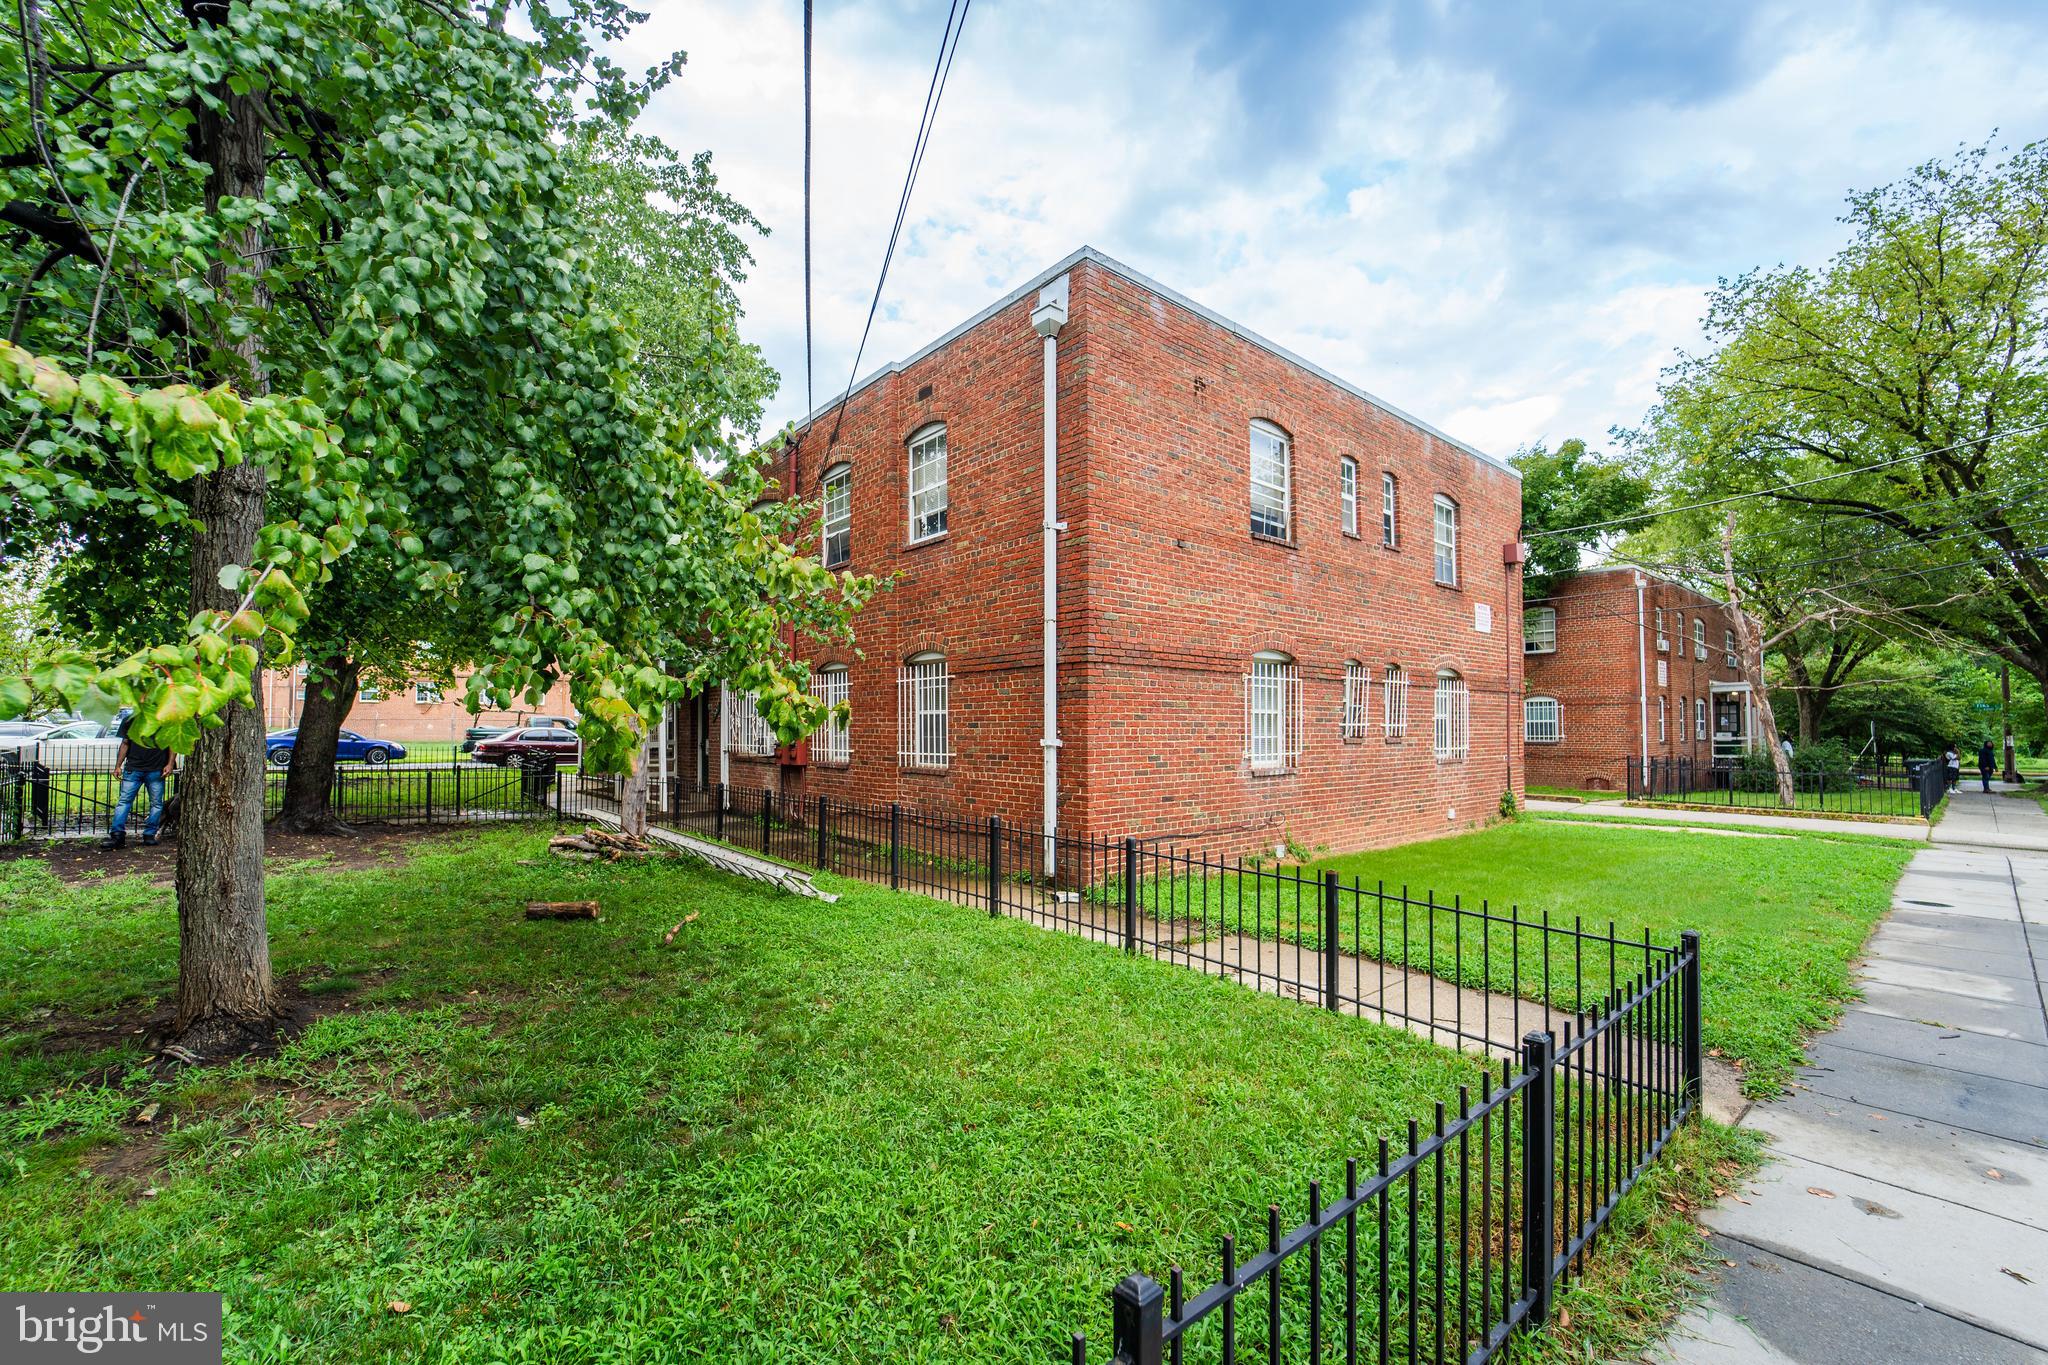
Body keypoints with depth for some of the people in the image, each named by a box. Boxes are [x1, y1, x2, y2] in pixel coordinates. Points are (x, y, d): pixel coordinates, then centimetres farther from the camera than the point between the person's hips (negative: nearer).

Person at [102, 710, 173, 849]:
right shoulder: (130, 720, 10)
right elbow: (125, 744, 12)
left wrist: (169, 764, -4)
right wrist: (118, 766, 4)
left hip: (156, 770, -1)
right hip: (133, 768, 1)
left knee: (156, 803, 2)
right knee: (125, 800, -5)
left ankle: (150, 835, 9)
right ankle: (117, 835, -5)